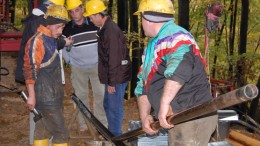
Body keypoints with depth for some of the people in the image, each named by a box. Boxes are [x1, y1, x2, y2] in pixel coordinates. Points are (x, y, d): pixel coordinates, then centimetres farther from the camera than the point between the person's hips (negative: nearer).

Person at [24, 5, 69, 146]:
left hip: (54, 95, 9)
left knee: (44, 129, 16)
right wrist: (31, 95, -20)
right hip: (45, 97, -9)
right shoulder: (37, 41, -16)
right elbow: (30, 69, -19)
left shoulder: (52, 40, 13)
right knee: (61, 132, -5)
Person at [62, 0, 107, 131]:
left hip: (96, 66, 0)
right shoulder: (67, 29, -5)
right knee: (81, 96, 8)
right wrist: (70, 60, -1)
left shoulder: (94, 24, -6)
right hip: (77, 68, 1)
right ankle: (84, 123, 20)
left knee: (100, 94, 2)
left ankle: (102, 123, 12)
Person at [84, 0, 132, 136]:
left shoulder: (111, 31, -22)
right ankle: (112, 133, 33)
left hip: (117, 77, -10)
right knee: (108, 104, 19)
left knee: (114, 107, 0)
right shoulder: (104, 28, 9)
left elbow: (114, 59, -23)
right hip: (111, 76, 10)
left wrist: (111, 82, -19)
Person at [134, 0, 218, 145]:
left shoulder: (174, 36, -19)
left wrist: (164, 103, -41)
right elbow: (144, 84, 16)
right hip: (178, 119, 10)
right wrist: (144, 115, 6)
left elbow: (179, 67, -39)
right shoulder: (151, 48, 15)